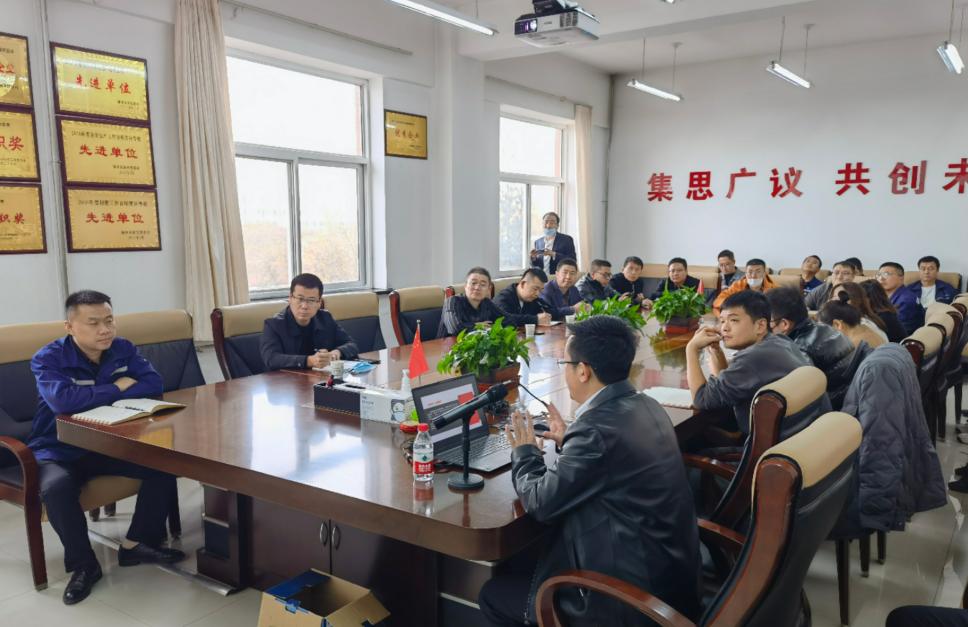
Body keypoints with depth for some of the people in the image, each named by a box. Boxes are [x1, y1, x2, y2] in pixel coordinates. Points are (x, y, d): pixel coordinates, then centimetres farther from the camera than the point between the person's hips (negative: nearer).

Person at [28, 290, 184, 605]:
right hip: (59, 451, -4)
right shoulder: (48, 359, -15)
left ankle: (137, 544, 0)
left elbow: (153, 383, -16)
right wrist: (116, 389, -22)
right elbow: (62, 401, -34)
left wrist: (95, 395, -24)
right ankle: (83, 564, -12)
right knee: (55, 487, -36)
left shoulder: (123, 349, -2)